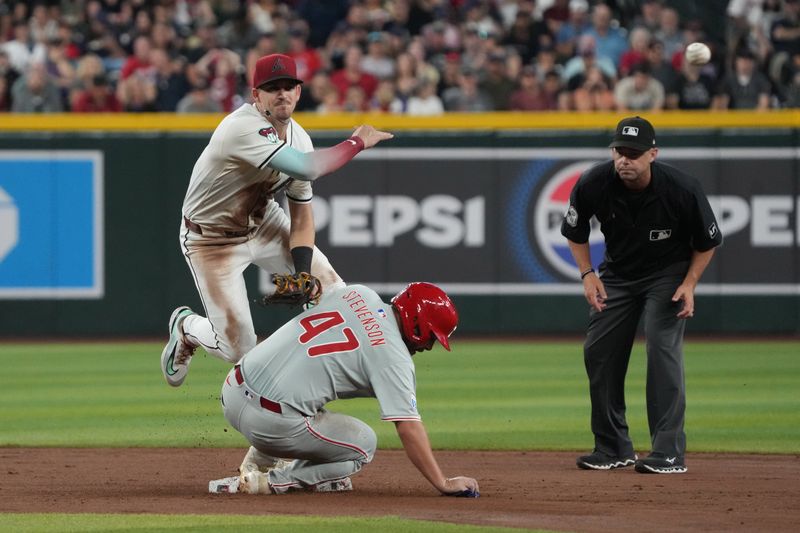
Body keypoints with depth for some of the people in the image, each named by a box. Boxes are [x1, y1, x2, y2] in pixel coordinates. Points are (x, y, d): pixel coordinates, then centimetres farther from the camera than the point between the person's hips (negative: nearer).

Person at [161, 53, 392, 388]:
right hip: (212, 240, -7)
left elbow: (302, 214, -1)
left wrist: (302, 274, -15)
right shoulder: (244, 128, -35)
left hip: (263, 222, 7)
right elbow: (307, 169, -46)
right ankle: (185, 327, 26)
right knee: (238, 348, -7)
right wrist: (357, 142, -31)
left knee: (332, 290, -1)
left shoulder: (298, 138, -7)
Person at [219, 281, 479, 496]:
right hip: (272, 422, -8)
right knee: (363, 444, 14)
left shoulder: (358, 293, 10)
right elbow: (408, 428, -13)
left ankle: (257, 463, 25)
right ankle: (271, 482, 2)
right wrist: (443, 484, -11)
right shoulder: (394, 357, -9)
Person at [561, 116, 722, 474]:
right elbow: (574, 231, 0)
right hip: (617, 272, 4)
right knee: (598, 351, 1)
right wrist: (588, 274, -10)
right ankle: (614, 448, 15)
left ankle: (669, 452, -17)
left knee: (663, 349, -19)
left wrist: (689, 284, -18)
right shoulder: (593, 185, -22)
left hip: (668, 273, -4)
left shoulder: (682, 189, -27)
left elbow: (707, 242, -9)